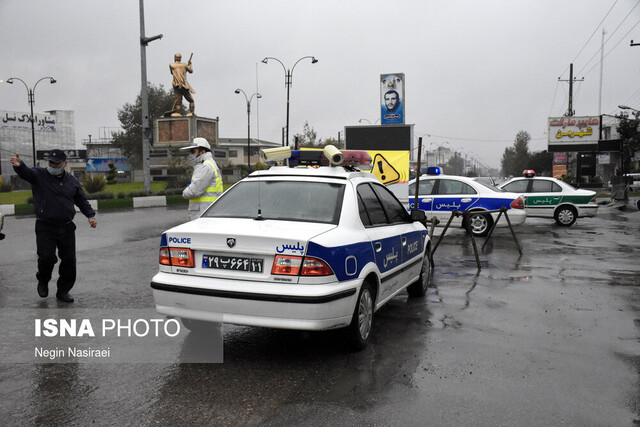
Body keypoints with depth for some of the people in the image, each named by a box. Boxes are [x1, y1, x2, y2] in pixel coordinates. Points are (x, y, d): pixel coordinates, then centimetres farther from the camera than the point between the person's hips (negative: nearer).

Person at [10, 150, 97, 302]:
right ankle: (43, 282, 19)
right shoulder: (39, 175, 0)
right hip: (45, 227, -3)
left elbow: (82, 200, 17)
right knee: (46, 257, -13)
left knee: (69, 260, 3)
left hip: (67, 227, 3)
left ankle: (63, 290, 19)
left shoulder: (73, 181, 10)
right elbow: (26, 172, -22)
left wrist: (90, 215, 4)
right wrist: (19, 165, -45)